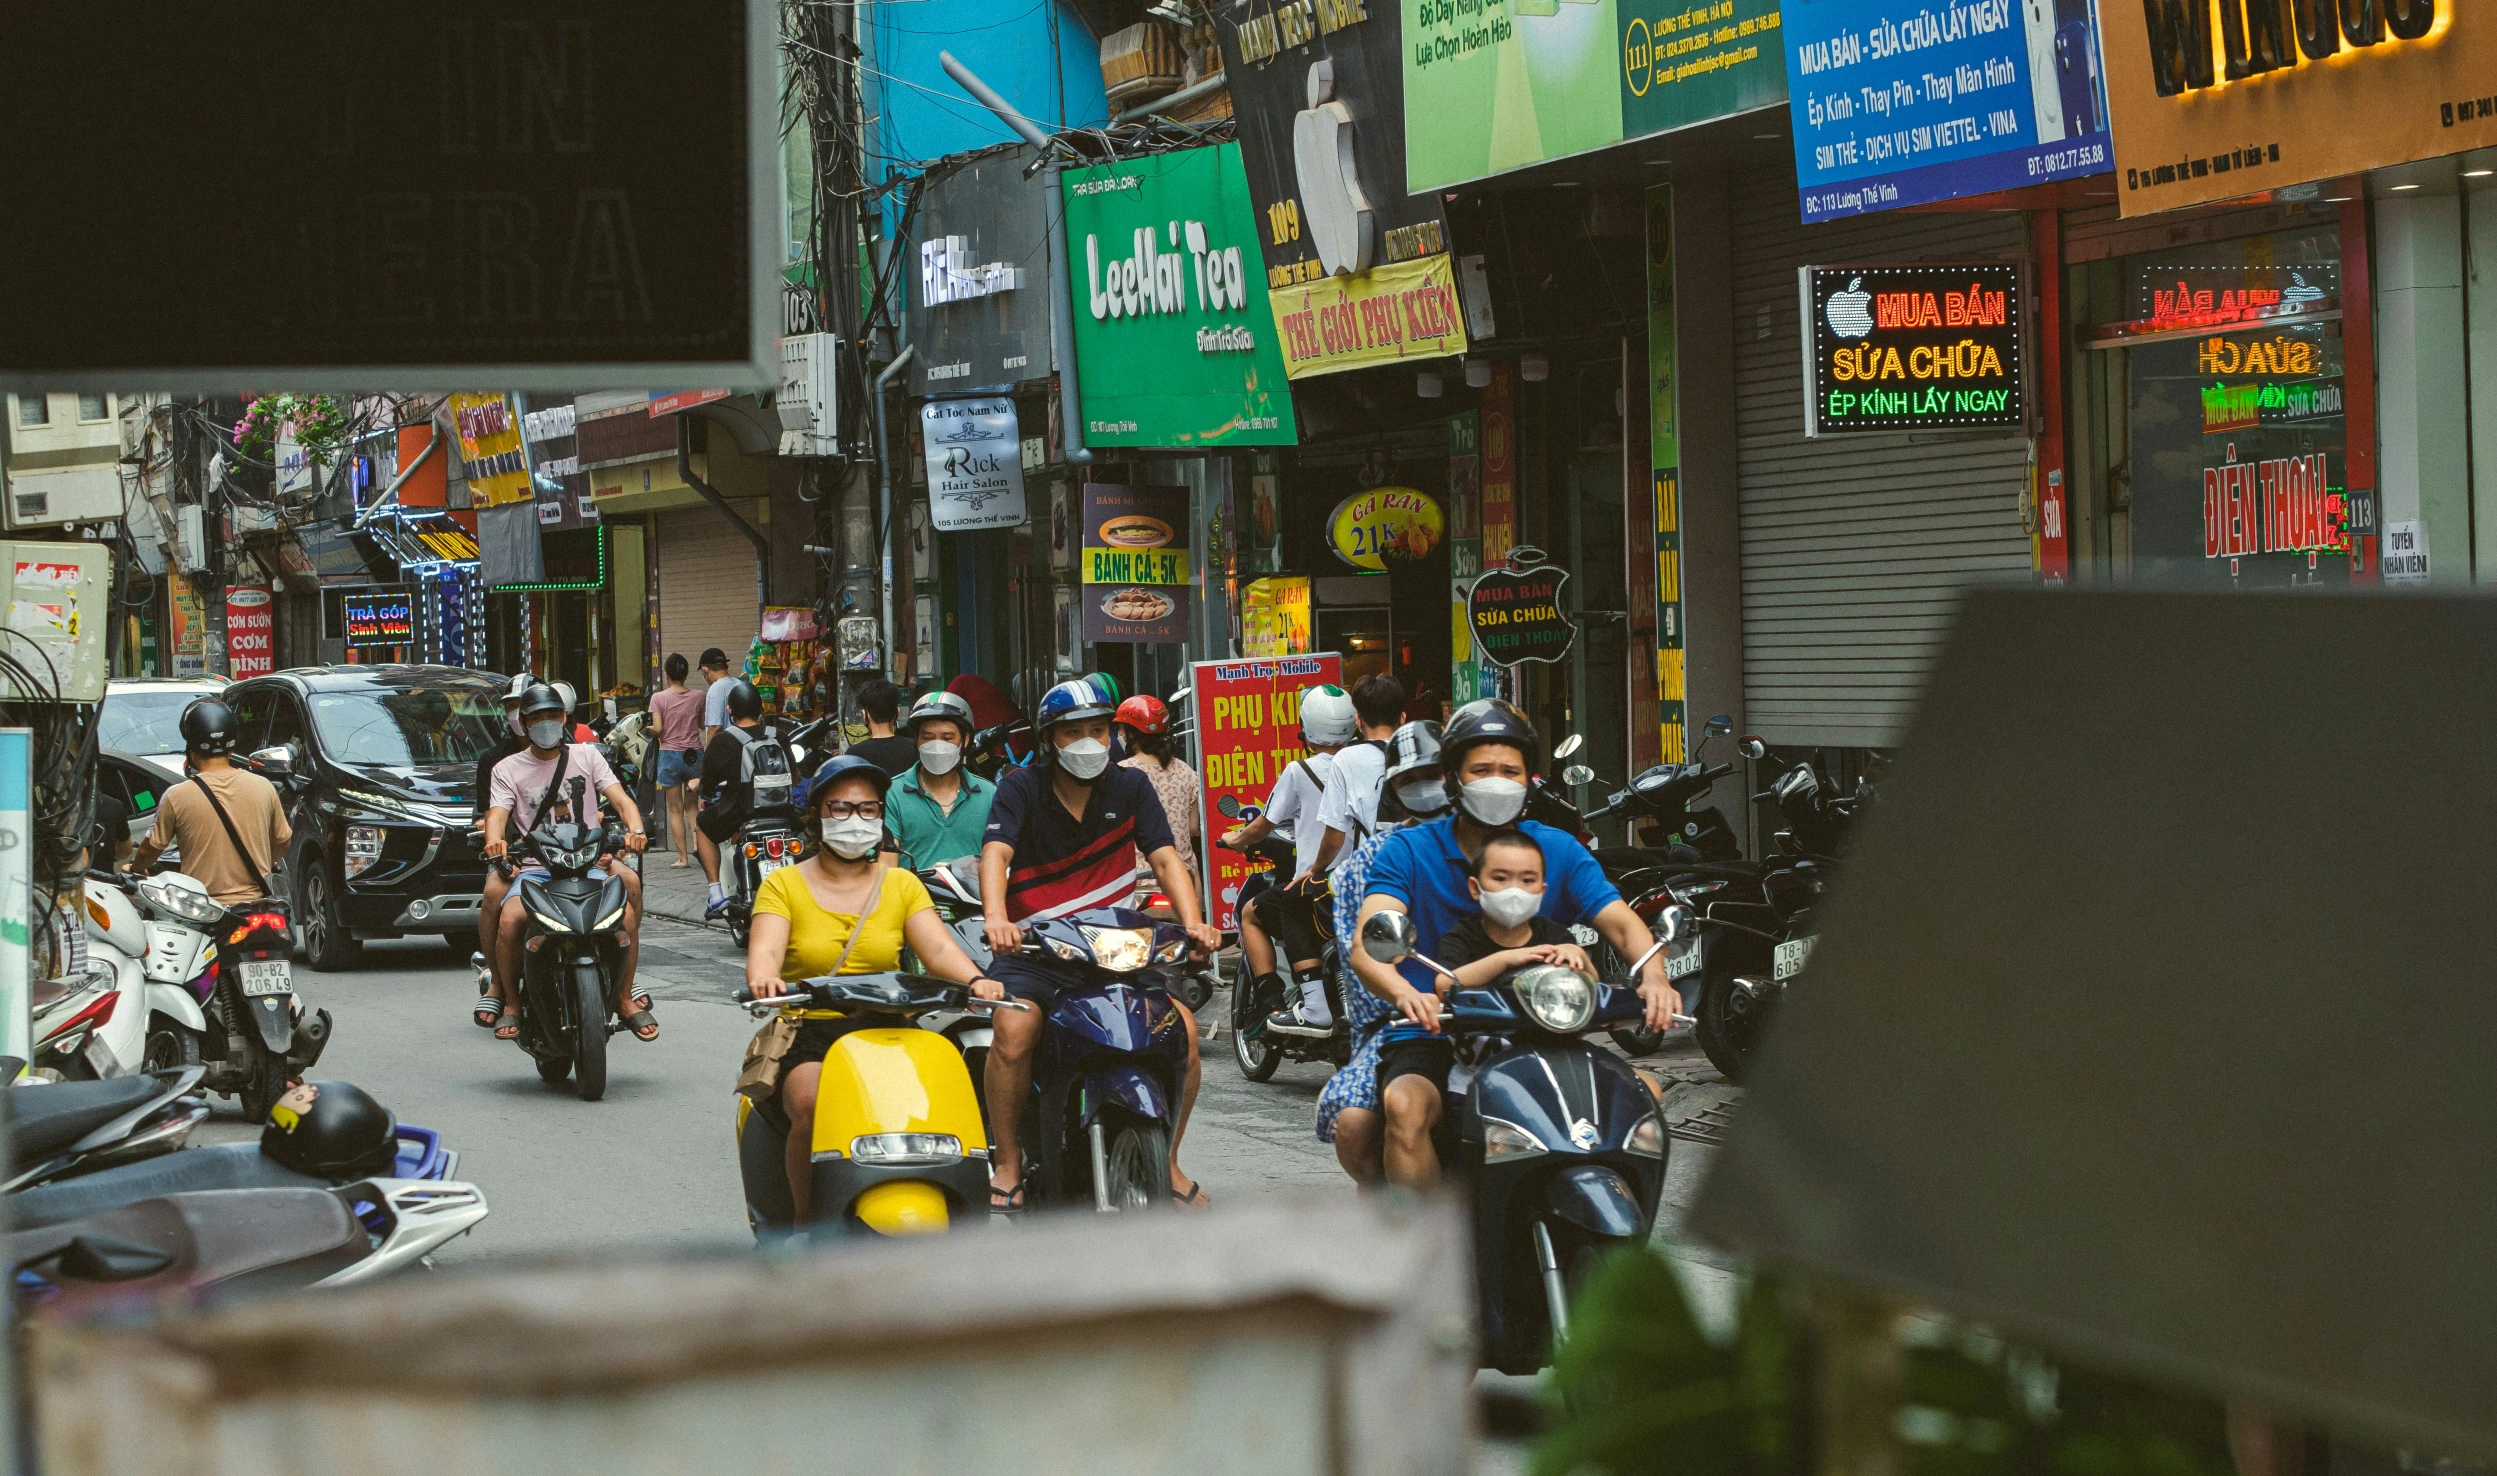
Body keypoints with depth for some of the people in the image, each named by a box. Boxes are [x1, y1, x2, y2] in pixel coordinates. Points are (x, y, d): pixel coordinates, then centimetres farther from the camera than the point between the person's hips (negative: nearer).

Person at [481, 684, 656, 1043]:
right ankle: (511, 1003, -6)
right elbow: (497, 814, -5)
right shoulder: (508, 770, 11)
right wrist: (495, 839, -30)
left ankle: (625, 1000, -6)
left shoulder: (586, 755, 13)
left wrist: (634, 829, -21)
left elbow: (620, 799, 2)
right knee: (509, 920, -30)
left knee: (627, 914, -26)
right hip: (536, 866, -1)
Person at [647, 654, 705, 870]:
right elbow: (703, 724, 8)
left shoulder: (659, 698, -8)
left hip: (670, 754, -3)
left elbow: (657, 729, -13)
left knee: (675, 809, 3)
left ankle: (683, 856, 1)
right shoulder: (697, 697, 0)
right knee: (692, 806, 18)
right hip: (694, 753, 3)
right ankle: (697, 843, -1)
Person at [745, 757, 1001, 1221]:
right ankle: (806, 1222, -16)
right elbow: (765, 948, -9)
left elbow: (937, 948, 1)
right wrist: (763, 980, -34)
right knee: (812, 1109, -33)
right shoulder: (784, 884, 8)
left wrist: (975, 980, -21)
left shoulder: (902, 885, 16)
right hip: (808, 1032, -2)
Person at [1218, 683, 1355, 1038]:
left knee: (1251, 915, 18)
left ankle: (1273, 1003, 6)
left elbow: (1262, 827, 5)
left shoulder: (1299, 772, -6)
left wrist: (1235, 839, 26)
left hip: (1314, 885, -5)